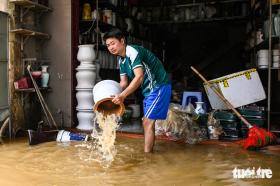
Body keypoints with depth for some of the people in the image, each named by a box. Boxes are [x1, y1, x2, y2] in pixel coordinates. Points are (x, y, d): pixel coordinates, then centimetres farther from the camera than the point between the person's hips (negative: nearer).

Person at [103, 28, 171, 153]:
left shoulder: (133, 52, -21)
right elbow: (123, 82, 9)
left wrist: (123, 96, -37)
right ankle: (148, 152, 24)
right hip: (149, 90, 10)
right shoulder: (121, 60, 8)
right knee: (147, 122, 13)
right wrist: (114, 96, -7)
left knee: (147, 122, -11)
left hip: (159, 87, -10)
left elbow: (139, 77, -32)